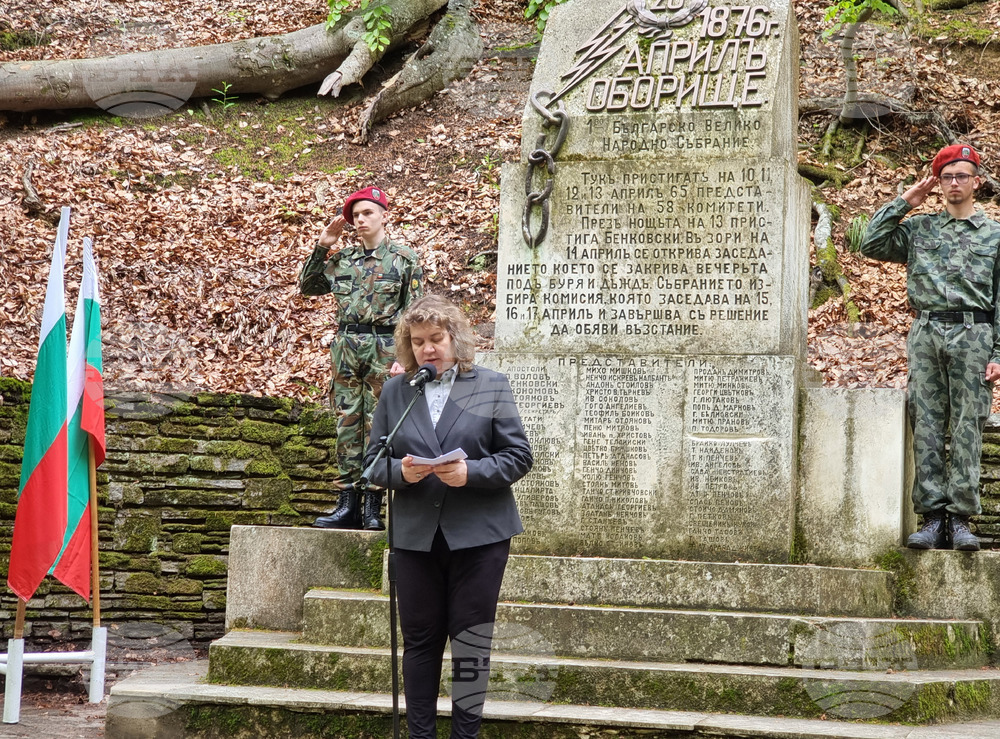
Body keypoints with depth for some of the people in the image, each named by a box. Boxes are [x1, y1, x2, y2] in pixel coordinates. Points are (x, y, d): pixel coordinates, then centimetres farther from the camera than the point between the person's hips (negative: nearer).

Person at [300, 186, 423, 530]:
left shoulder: (404, 258, 1)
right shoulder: (342, 259, 12)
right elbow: (307, 285, 17)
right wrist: (322, 247, 6)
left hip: (383, 349, -4)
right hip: (346, 347, 4)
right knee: (347, 426, 4)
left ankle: (373, 507, 0)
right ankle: (348, 505, 7)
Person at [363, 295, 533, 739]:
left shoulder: (491, 386, 2)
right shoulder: (394, 392, 8)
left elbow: (518, 457, -2)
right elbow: (374, 462, 9)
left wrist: (471, 473, -17)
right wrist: (400, 472, -14)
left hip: (478, 532, -2)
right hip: (415, 533, 2)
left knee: (471, 641, 2)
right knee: (419, 640, 7)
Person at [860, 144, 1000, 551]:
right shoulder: (919, 229, 18)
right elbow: (871, 244, 8)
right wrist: (904, 203, 9)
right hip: (926, 333, 2)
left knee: (967, 429, -5)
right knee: (926, 427, -3)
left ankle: (961, 518, -4)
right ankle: (933, 517, -1)